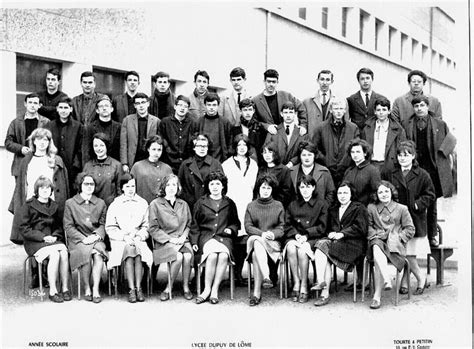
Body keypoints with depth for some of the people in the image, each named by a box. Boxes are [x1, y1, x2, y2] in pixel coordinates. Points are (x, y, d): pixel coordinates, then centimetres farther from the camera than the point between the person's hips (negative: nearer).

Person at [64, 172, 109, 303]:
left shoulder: (101, 203, 16)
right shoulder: (70, 203, 8)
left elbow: (103, 224, 12)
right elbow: (68, 227, 1)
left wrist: (96, 235, -9)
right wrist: (83, 238, -12)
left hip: (96, 238, 2)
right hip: (77, 239, -2)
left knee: (98, 254, -31)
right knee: (86, 253, -32)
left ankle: (96, 289, -26)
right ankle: (86, 288, -15)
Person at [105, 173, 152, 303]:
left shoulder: (143, 203, 13)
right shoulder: (115, 204, 7)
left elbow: (146, 226, 10)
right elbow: (110, 228, 2)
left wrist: (138, 236, -9)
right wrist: (125, 237, -12)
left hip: (138, 239, 1)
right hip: (120, 239, -1)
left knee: (138, 253, -32)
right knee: (129, 250, -33)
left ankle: (138, 288, -30)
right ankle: (132, 289, -34)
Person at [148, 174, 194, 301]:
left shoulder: (183, 204, 18)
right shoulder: (155, 204, 4)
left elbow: (189, 224, 21)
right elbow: (153, 229, 0)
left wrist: (184, 236, -1)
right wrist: (170, 239, -10)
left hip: (182, 240, 3)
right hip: (164, 242, -3)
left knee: (188, 256, -30)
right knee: (179, 257, -32)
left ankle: (186, 287, -12)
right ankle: (169, 288, -14)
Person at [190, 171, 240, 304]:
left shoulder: (229, 203, 16)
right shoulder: (201, 202, 13)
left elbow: (236, 223, 26)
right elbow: (194, 225, 14)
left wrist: (231, 229, 3)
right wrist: (194, 241, 3)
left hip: (224, 237, 1)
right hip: (206, 236, -1)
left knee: (223, 256, -32)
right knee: (212, 255, -33)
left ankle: (215, 290, -22)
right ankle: (207, 289, -21)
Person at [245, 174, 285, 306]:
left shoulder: (278, 206, 15)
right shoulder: (251, 206, 16)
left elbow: (282, 227, 8)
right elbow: (247, 226, 5)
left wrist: (273, 234, -14)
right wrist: (262, 233, -13)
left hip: (273, 243, -1)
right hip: (255, 239, 1)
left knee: (256, 255, -33)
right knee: (257, 242, -38)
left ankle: (257, 293, -39)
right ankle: (266, 277, -47)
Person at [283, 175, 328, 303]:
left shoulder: (321, 204, 7)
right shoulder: (293, 204, 17)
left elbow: (322, 227, 0)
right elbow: (287, 225, 12)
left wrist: (306, 235, -12)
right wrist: (296, 234, -8)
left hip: (313, 238, -3)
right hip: (295, 237, 3)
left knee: (302, 250, -34)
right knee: (291, 248, -32)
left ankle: (304, 287, -23)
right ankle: (296, 283, -24)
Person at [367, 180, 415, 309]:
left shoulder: (401, 209, 13)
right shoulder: (371, 208, 18)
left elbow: (410, 229, 9)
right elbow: (368, 226, 15)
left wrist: (397, 237, -6)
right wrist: (376, 235, -4)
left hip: (395, 245, -2)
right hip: (377, 241, 2)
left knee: (378, 259, -33)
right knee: (376, 248, -39)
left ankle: (377, 296, -38)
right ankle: (386, 280, -49)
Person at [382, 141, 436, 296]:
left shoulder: (422, 175, 0)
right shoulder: (390, 174, 7)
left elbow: (430, 195, 2)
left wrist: (417, 204, -9)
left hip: (414, 219, -3)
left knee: (409, 252, -3)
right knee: (402, 251, 2)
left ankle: (405, 280, 14)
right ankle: (420, 276, 18)